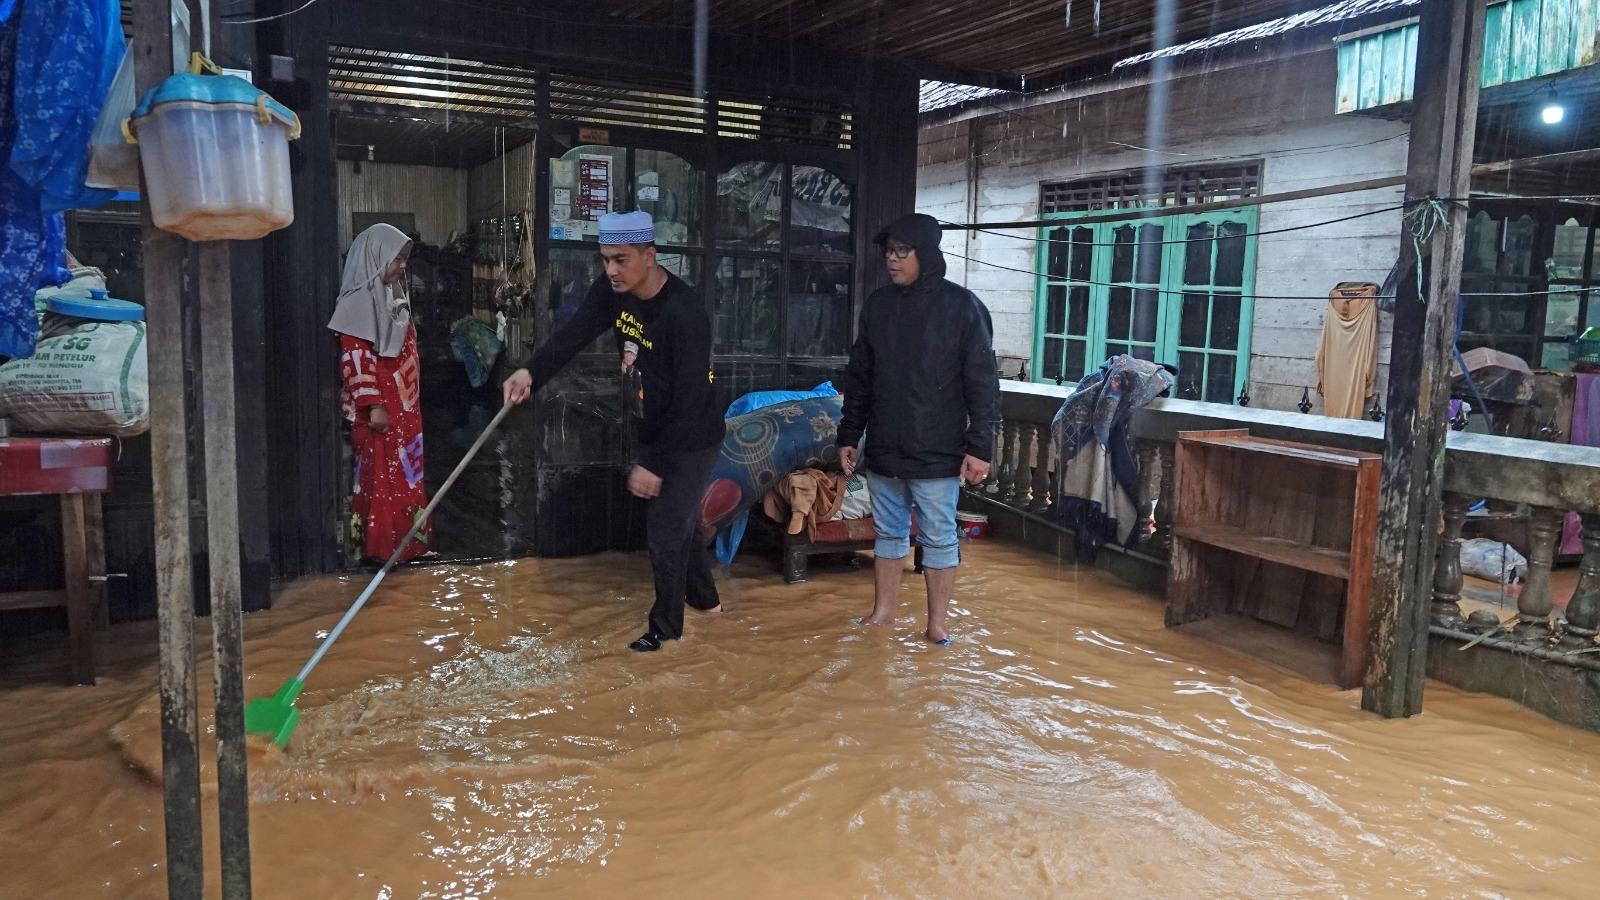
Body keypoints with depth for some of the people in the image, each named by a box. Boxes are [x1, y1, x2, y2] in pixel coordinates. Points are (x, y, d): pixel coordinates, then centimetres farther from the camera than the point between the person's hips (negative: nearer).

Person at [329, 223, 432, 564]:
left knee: (406, 474, 12)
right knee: (381, 476, -4)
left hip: (404, 406, 9)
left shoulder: (393, 296, 16)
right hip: (379, 408, -9)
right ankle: (381, 546, 2)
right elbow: (356, 356, -17)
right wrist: (373, 405, -22)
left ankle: (406, 542, 19)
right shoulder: (359, 301, -11)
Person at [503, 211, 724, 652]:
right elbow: (573, 333, -19)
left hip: (692, 440, -8)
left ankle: (666, 625, 20)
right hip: (654, 432, 8)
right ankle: (705, 598, 44)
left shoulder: (684, 312, -30)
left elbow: (690, 401, -28)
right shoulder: (613, 291, -7)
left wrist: (657, 464, -26)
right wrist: (531, 372, -38)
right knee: (678, 517, 22)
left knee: (665, 528, -1)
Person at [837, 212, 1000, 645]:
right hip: (883, 451, 5)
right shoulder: (878, 305, 6)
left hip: (937, 455, -4)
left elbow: (982, 382, -8)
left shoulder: (962, 306, -8)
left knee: (940, 539, 5)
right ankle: (883, 612, 28)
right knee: (888, 533, 15)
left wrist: (980, 446, -13)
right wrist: (849, 436, 12)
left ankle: (937, 623, 17)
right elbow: (858, 378, 13)